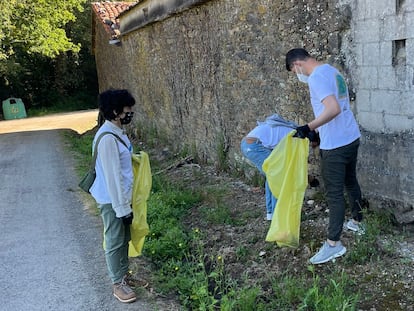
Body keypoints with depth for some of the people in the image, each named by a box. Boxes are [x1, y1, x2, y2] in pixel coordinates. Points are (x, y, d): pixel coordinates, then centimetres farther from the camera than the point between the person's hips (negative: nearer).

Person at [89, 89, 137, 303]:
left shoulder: (117, 132, 5)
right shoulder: (107, 138, -26)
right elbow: (112, 176, -25)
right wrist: (122, 208, -20)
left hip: (121, 196, 9)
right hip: (112, 199, -9)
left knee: (124, 238, 21)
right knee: (115, 241, 5)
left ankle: (124, 274, 37)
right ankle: (118, 284, 20)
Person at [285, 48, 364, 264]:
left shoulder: (316, 77, -18)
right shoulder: (331, 70, 13)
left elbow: (333, 109, -30)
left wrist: (309, 127, -25)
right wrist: (317, 129, 22)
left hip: (335, 144, -10)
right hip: (351, 137, 10)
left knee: (334, 193, -4)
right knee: (350, 182, 24)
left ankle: (334, 243, 2)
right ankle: (357, 222, 41)